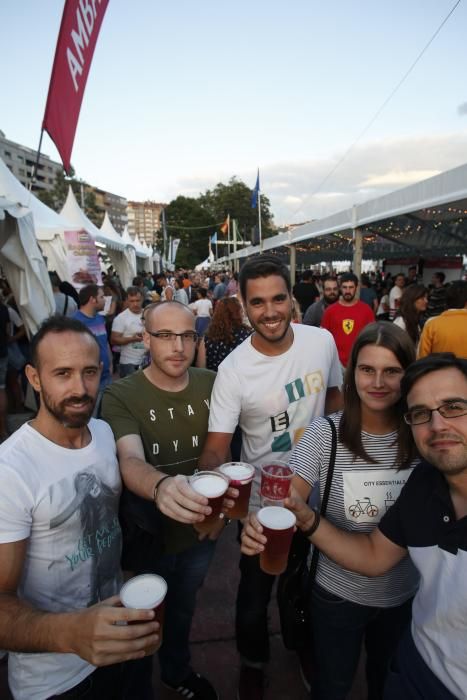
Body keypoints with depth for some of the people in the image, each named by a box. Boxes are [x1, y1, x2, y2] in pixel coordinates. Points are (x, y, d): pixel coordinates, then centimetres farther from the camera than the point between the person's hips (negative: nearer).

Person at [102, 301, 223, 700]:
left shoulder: (211, 385, -11)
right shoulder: (121, 396, -23)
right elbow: (130, 460, -38)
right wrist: (160, 485, -58)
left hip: (200, 529, 4)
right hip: (148, 536, -4)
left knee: (184, 609, 30)